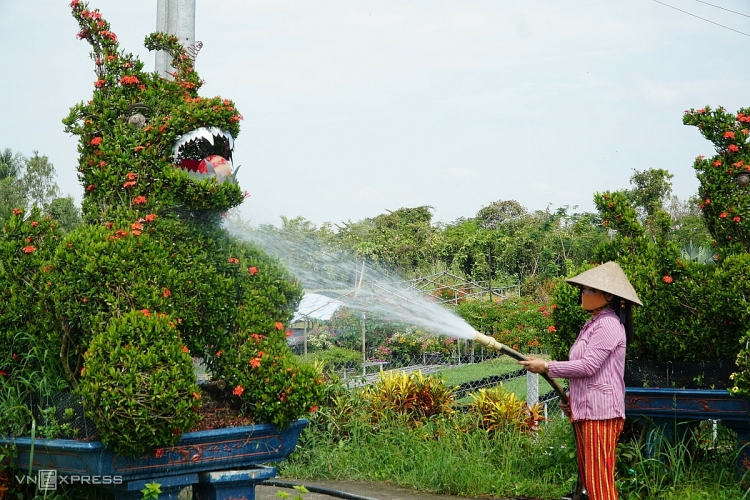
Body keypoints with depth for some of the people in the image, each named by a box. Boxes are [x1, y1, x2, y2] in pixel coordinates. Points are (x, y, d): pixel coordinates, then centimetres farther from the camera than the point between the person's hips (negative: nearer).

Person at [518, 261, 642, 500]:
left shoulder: (608, 325, -11)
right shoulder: (593, 325, 20)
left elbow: (588, 366, -18)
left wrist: (547, 367, -11)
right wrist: (572, 400, 17)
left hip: (600, 412, -11)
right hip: (586, 410, 11)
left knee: (599, 480, -11)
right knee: (589, 480, 12)